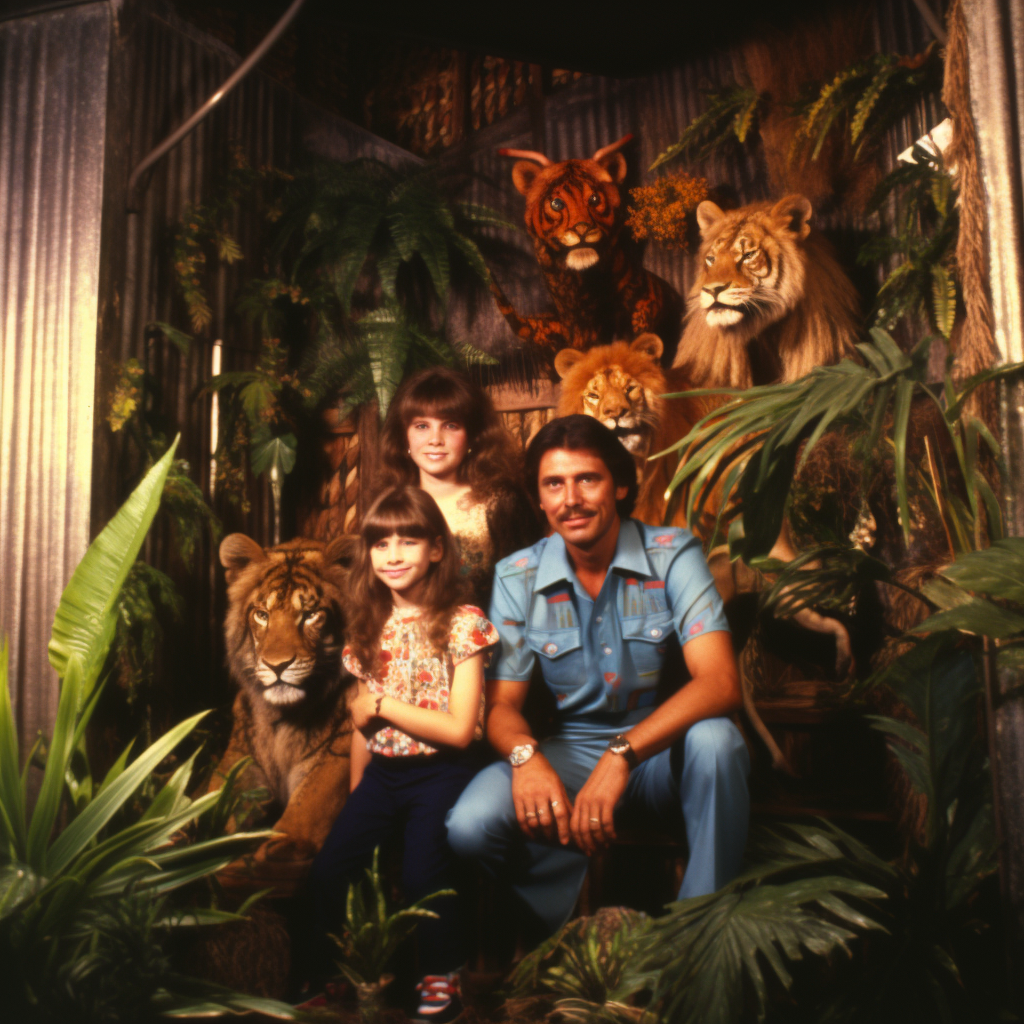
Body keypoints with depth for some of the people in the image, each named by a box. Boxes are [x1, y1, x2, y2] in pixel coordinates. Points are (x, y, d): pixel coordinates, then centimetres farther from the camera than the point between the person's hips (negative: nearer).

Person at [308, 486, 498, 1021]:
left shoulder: (461, 623, -9)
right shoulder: (371, 627, 9)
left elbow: (460, 729, -15)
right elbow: (363, 724, 14)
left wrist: (381, 704, -11)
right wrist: (355, 798, 13)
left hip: (439, 773, -5)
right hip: (382, 772, 5)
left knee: (421, 880, -21)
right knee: (327, 871, -8)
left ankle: (441, 977, 7)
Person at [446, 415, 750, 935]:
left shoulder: (673, 554, -11)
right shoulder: (517, 577, -3)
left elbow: (720, 681, -23)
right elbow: (502, 704, -2)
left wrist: (621, 754, -37)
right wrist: (525, 755, -28)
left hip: (664, 750, -1)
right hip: (572, 751, 2)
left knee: (715, 740, -35)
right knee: (470, 825, -25)